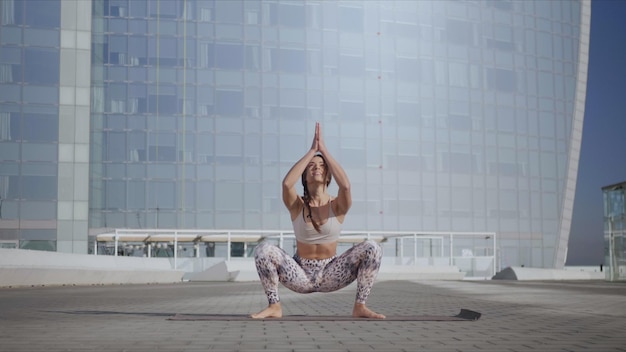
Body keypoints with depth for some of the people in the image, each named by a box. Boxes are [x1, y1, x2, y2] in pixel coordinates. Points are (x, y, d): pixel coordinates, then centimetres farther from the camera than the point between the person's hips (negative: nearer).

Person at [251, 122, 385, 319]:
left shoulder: (337, 207, -5)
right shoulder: (297, 206, -5)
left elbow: (345, 186, -29)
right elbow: (286, 183, -27)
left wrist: (324, 150, -21)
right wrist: (311, 151, -20)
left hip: (331, 274, 0)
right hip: (301, 275, 0)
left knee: (372, 248, -23)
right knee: (263, 249, -26)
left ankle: (360, 306, -11)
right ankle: (274, 306, -11)